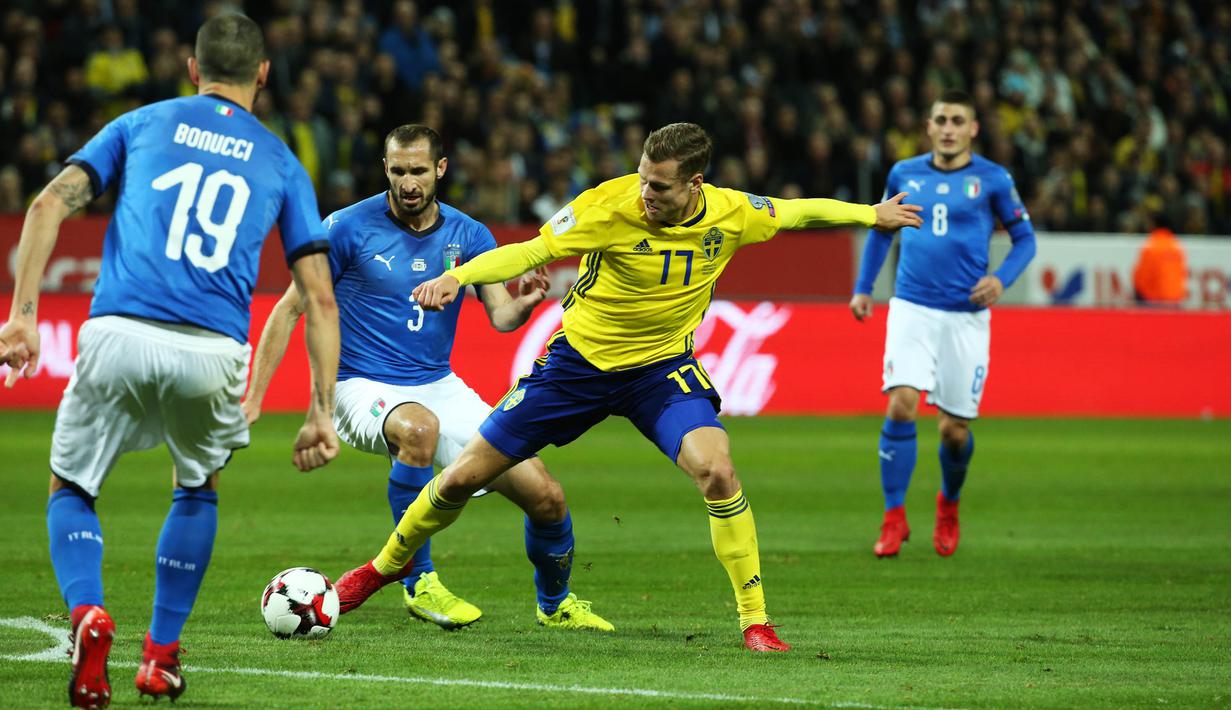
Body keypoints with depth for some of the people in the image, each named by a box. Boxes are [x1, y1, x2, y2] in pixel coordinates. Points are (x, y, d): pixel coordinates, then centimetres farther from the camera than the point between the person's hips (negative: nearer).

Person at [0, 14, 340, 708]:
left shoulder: (142, 124, 18)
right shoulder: (282, 165, 18)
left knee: (70, 489, 19)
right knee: (199, 488, 29)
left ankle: (87, 613, -9)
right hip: (213, 352, 1)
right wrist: (322, 413, 13)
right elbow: (320, 297, 11)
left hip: (119, 335, -1)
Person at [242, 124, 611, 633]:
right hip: (364, 390, -5)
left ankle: (555, 604, 26)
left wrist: (523, 304, -31)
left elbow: (500, 316, -6)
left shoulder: (468, 236, 2)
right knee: (419, 427, -41)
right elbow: (290, 310, -6)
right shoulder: (349, 228, -10)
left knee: (545, 496, -4)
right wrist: (252, 399, -11)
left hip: (440, 387, 5)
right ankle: (419, 583, -26)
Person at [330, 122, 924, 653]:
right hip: (580, 361, -1)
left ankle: (755, 620, -13)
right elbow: (530, 251, -25)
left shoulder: (730, 213, -14)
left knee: (716, 470, -27)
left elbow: (797, 212, 6)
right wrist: (457, 277, -40)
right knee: (464, 478, 3)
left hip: (663, 368, 1)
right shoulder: (610, 205, -24)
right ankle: (386, 565, 31)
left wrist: (872, 214, 15)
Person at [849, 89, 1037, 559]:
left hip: (966, 315, -1)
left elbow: (1025, 238, 5)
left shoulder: (992, 180, -1)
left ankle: (949, 504, 34)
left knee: (956, 429, 2)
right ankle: (894, 519, -9)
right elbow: (882, 230, 21)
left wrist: (1001, 279, -12)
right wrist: (863, 288, 14)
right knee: (901, 405, -18)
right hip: (912, 308, 1)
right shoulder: (904, 174, 7)